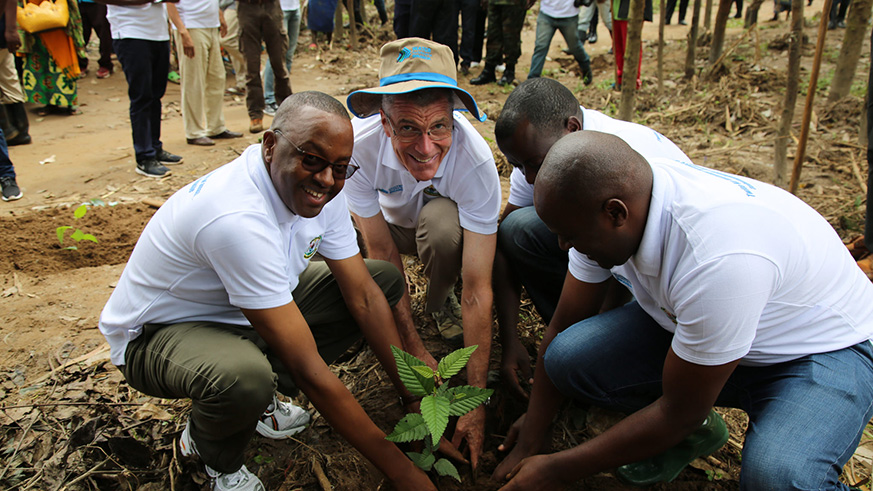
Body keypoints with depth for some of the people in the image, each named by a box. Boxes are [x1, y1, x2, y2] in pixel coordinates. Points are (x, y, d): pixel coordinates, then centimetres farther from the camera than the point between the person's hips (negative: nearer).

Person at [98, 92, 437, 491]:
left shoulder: (322, 190, -13)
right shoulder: (238, 218, -37)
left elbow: (364, 297, -7)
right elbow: (308, 369, -35)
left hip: (248, 309, 8)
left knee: (385, 279, -2)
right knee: (244, 379, -42)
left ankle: (260, 399, 4)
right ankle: (213, 454, -3)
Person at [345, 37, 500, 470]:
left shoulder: (475, 158, -38)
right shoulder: (359, 146, -34)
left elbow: (478, 289, -36)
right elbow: (383, 255, -25)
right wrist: (413, 348, -24)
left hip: (445, 219, -2)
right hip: (388, 220, 3)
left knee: (443, 221, -38)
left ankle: (440, 301, -5)